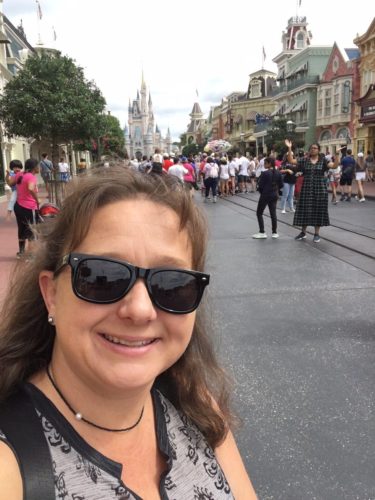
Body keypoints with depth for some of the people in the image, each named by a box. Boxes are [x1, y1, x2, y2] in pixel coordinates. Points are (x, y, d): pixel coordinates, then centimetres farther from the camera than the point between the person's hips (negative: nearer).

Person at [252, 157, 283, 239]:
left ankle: (262, 232, 0)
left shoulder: (265, 173, -16)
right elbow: (281, 185, 5)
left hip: (265, 195, -6)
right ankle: (274, 232, 13)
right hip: (274, 195, 6)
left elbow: (260, 185, -13)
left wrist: (261, 192, 5)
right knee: (273, 213, 11)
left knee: (259, 213, 5)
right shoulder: (278, 173, 1)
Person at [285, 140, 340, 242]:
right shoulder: (304, 160, 3)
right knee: (305, 209, 5)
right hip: (306, 188, 1)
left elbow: (334, 165, -11)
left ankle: (317, 233, 13)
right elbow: (291, 161, -4)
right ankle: (303, 232, 19)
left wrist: (337, 154, -22)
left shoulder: (323, 160, 0)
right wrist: (289, 148, -13)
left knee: (318, 210, 3)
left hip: (320, 188, -1)